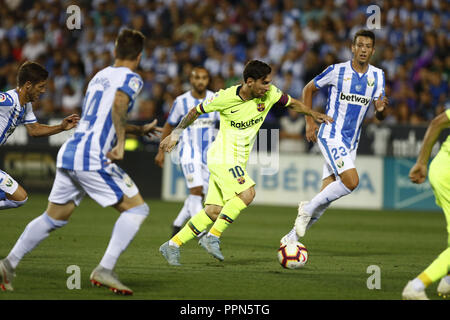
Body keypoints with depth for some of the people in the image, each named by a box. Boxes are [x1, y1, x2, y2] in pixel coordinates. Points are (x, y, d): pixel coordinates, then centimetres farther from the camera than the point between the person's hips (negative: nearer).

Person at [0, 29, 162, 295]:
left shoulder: (100, 76, 24)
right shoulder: (131, 78, -2)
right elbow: (119, 103, -24)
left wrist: (139, 130, 47)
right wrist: (121, 142, -23)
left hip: (69, 153, 8)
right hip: (92, 158, -8)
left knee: (54, 217, 19)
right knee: (137, 208, -2)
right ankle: (105, 270, -13)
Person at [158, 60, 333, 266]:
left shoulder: (270, 94, -3)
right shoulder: (226, 97, -15)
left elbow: (293, 104, 15)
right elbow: (195, 112, 1)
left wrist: (313, 114, 0)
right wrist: (175, 134, 7)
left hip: (237, 161, 6)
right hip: (223, 157, -6)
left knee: (214, 211, 2)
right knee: (247, 194, -24)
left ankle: (172, 245, 9)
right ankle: (212, 238, -16)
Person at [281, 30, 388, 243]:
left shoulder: (377, 76, 6)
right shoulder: (337, 71, -7)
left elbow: (379, 117, 7)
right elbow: (308, 89, 6)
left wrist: (380, 109, -17)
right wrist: (309, 122, 0)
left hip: (351, 142, 5)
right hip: (331, 136, -5)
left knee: (325, 198, 2)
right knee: (351, 181, -24)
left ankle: (291, 238, 10)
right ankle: (308, 208, -6)